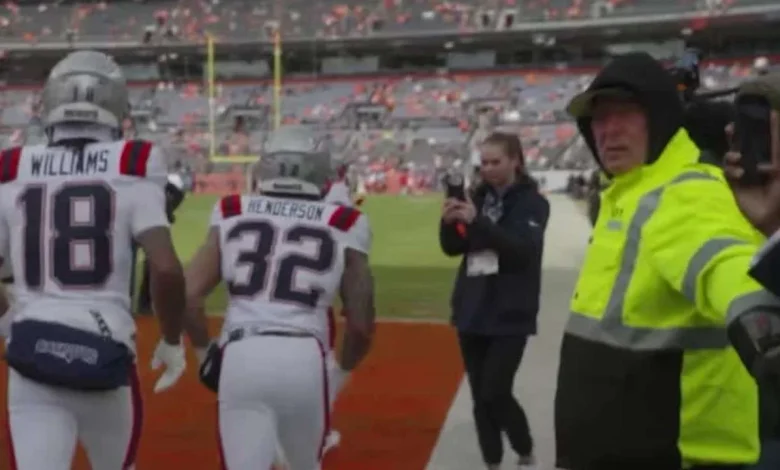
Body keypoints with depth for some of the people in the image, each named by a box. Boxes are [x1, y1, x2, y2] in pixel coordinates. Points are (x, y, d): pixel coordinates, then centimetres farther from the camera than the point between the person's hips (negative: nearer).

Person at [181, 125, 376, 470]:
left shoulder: (232, 214, 13)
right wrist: (343, 369, 29)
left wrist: (204, 350, 23)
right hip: (303, 358, 0)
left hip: (241, 357, 0)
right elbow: (361, 325, 10)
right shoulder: (342, 225, 10)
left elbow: (188, 296, 6)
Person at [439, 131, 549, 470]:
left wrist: (477, 221, -30)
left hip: (509, 315, -5)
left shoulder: (532, 202, -7)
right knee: (480, 397, 9)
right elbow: (453, 248, 6)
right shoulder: (479, 198, 7)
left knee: (495, 394, -9)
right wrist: (448, 223, -15)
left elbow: (522, 249, -21)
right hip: (471, 310, 5)